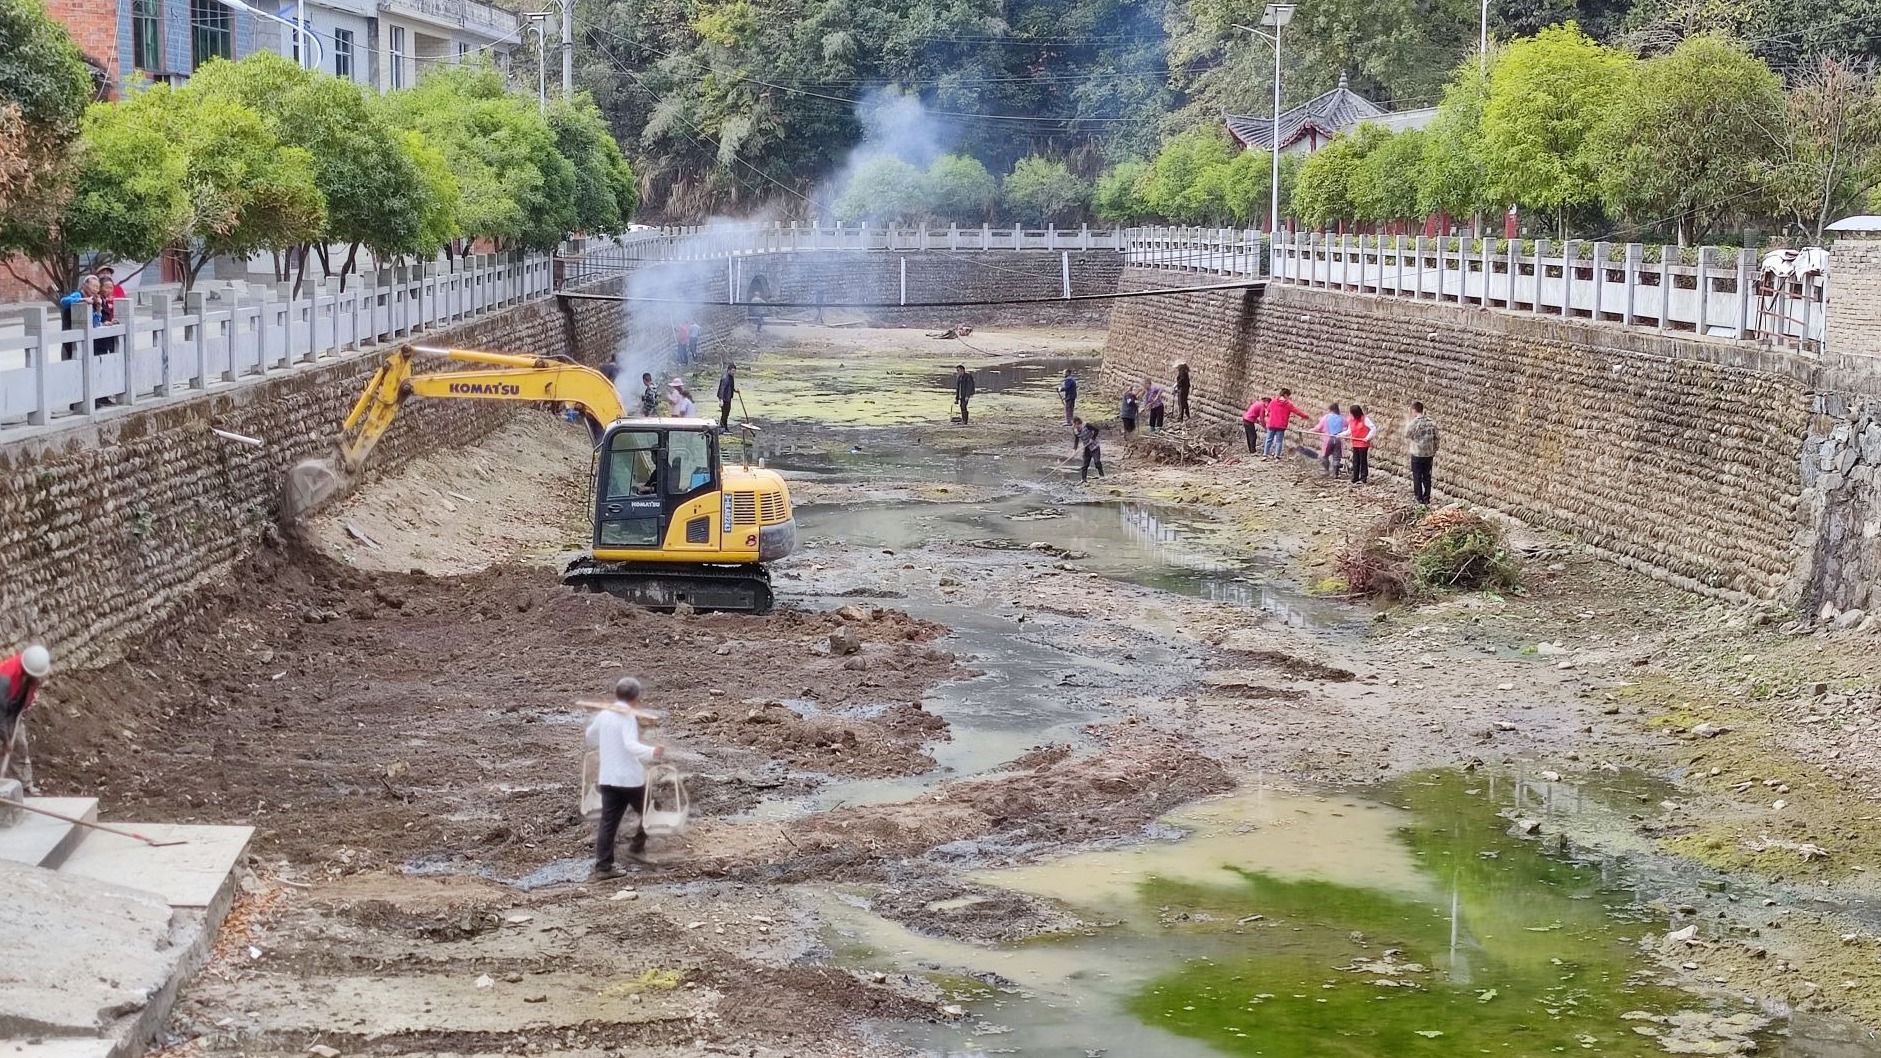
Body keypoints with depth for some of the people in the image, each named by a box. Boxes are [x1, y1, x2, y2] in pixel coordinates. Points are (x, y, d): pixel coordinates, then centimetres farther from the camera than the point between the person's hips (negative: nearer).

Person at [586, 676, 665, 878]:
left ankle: (603, 866, -1)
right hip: (631, 778, -6)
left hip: (608, 778, 6)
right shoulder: (629, 717, -13)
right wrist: (651, 752, -44)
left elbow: (591, 739, 24)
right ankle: (637, 846, 27)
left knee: (608, 822, 4)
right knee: (647, 812, 19)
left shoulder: (603, 715, 6)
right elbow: (631, 745, -30)